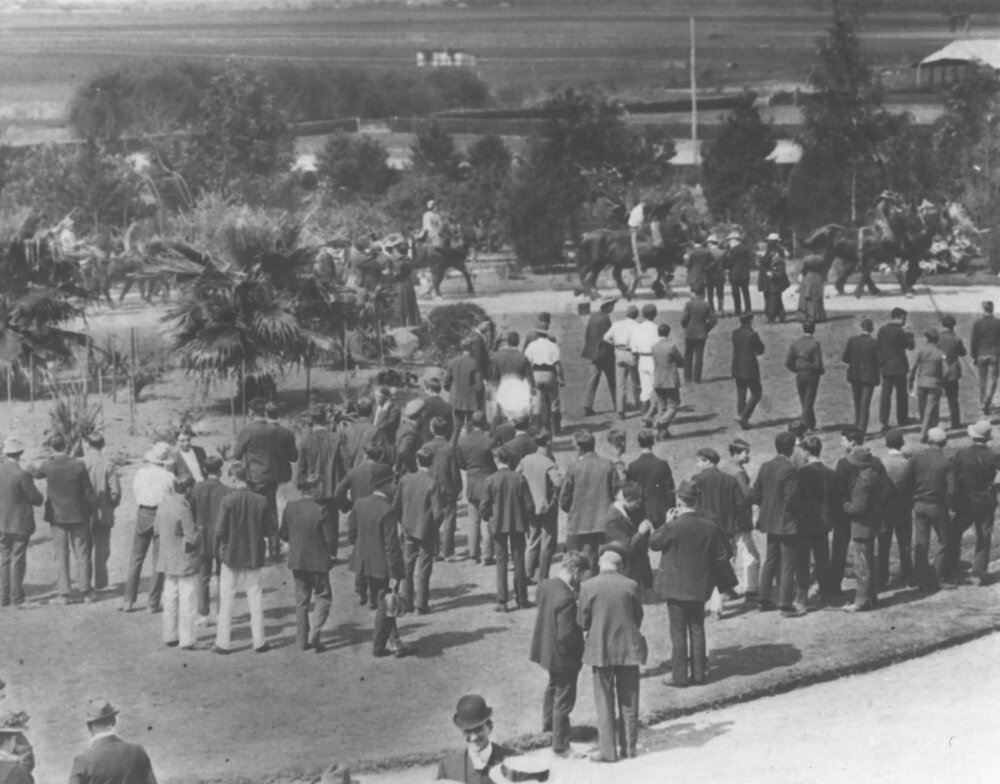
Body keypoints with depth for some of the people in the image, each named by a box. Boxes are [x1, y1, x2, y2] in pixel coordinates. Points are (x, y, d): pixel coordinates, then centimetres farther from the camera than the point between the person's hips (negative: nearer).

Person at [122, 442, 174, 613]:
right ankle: (153, 603, 5)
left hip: (143, 514, 2)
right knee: (158, 560, 5)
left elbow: (135, 492, 10)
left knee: (136, 558, 10)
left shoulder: (141, 473, -1)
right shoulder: (168, 477, -7)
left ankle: (128, 600, 9)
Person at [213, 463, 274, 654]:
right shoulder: (261, 501, -9)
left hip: (231, 556, -2)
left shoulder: (228, 501, -16)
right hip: (254, 557, 2)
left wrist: (218, 549, 4)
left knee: (226, 601, 9)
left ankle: (222, 643, 11)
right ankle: (259, 642, 15)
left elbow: (220, 531, -15)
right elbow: (270, 530, -3)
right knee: (255, 599, 13)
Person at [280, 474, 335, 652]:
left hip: (296, 561, 5)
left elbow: (283, 534, 5)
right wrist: (330, 555, 3)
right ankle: (314, 635, -4)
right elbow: (329, 538, -15)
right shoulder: (321, 510, -18)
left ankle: (302, 640, 17)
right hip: (318, 561, -5)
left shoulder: (290, 508, -3)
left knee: (301, 601, 14)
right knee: (323, 597, 10)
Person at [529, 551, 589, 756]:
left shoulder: (544, 586, -8)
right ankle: (560, 744, 19)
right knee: (564, 700, 7)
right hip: (563, 655, -9)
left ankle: (548, 723, 53)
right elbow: (566, 635, -32)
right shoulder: (566, 599, -33)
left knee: (553, 686, 33)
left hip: (546, 651, 9)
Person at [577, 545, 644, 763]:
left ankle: (608, 751, 8)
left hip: (600, 649, -2)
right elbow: (638, 618, 3)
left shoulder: (588, 587, -11)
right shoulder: (631, 586, -7)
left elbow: (582, 622, -5)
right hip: (629, 648, 2)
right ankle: (629, 747, 20)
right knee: (629, 701, 13)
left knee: (604, 703, 7)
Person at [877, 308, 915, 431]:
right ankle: (902, 419, 19)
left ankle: (884, 421, -3)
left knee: (885, 394, 3)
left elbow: (877, 346, 8)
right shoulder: (899, 332, -15)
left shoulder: (882, 329, 4)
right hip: (899, 367, -5)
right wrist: (908, 333, 3)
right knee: (901, 394, 11)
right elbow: (910, 346, -9)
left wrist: (880, 363, 13)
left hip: (885, 367, 5)